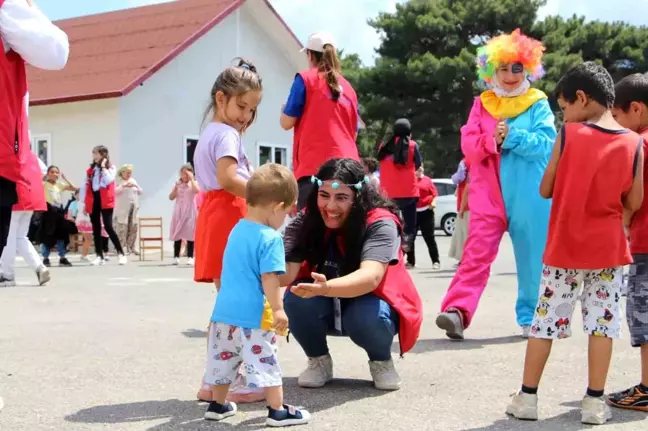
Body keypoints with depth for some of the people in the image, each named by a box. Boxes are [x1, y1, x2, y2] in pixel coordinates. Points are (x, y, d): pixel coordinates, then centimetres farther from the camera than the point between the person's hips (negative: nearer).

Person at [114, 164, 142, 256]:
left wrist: (136, 186, -3)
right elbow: (114, 191, -16)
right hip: (123, 209, -6)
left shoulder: (133, 181, 17)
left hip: (134, 208, 6)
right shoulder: (118, 182, 0)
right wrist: (124, 185, -24)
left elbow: (141, 192, 16)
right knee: (122, 228, -11)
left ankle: (131, 247, 13)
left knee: (133, 228, 6)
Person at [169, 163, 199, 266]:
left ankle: (190, 257, -2)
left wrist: (191, 179, -19)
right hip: (179, 212, 3)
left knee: (190, 234, -5)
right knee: (177, 234, 4)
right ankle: (176, 257, 8)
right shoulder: (178, 184, 9)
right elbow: (171, 197, 4)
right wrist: (175, 188, -10)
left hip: (190, 212, -3)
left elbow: (197, 190, -24)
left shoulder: (194, 183, 0)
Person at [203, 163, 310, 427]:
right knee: (265, 361, 1)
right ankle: (277, 411, 7)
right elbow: (269, 278, -21)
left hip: (224, 310, 8)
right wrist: (278, 309, -17)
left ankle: (218, 405, 32)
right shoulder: (270, 238, -16)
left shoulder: (237, 230, 10)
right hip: (252, 315, -8)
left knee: (222, 358, 19)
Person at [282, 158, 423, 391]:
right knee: (296, 298, -28)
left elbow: (371, 277, -42)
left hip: (368, 306, -2)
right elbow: (287, 272, -28)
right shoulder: (305, 222, -15)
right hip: (326, 310, 3)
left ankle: (381, 361, -1)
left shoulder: (380, 224, -26)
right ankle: (319, 361, 0)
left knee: (367, 316, -36)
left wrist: (326, 288, -62)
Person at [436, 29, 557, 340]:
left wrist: (512, 136, -18)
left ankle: (530, 317, 19)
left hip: (530, 197, -1)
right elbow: (468, 145, 2)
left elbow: (546, 143, -9)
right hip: (489, 193, 1)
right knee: (477, 252, -7)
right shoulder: (482, 104, 10)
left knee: (532, 257, 7)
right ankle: (457, 311, -15)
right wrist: (492, 140, -16)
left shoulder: (539, 104, 4)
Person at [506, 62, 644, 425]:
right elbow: (634, 203, 0)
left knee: (547, 318, 6)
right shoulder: (634, 143, -2)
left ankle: (527, 397, 12)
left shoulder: (568, 135, -7)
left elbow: (546, 190, -2)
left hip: (565, 247, -1)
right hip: (608, 248, 1)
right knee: (602, 320, 7)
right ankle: (595, 401, 10)